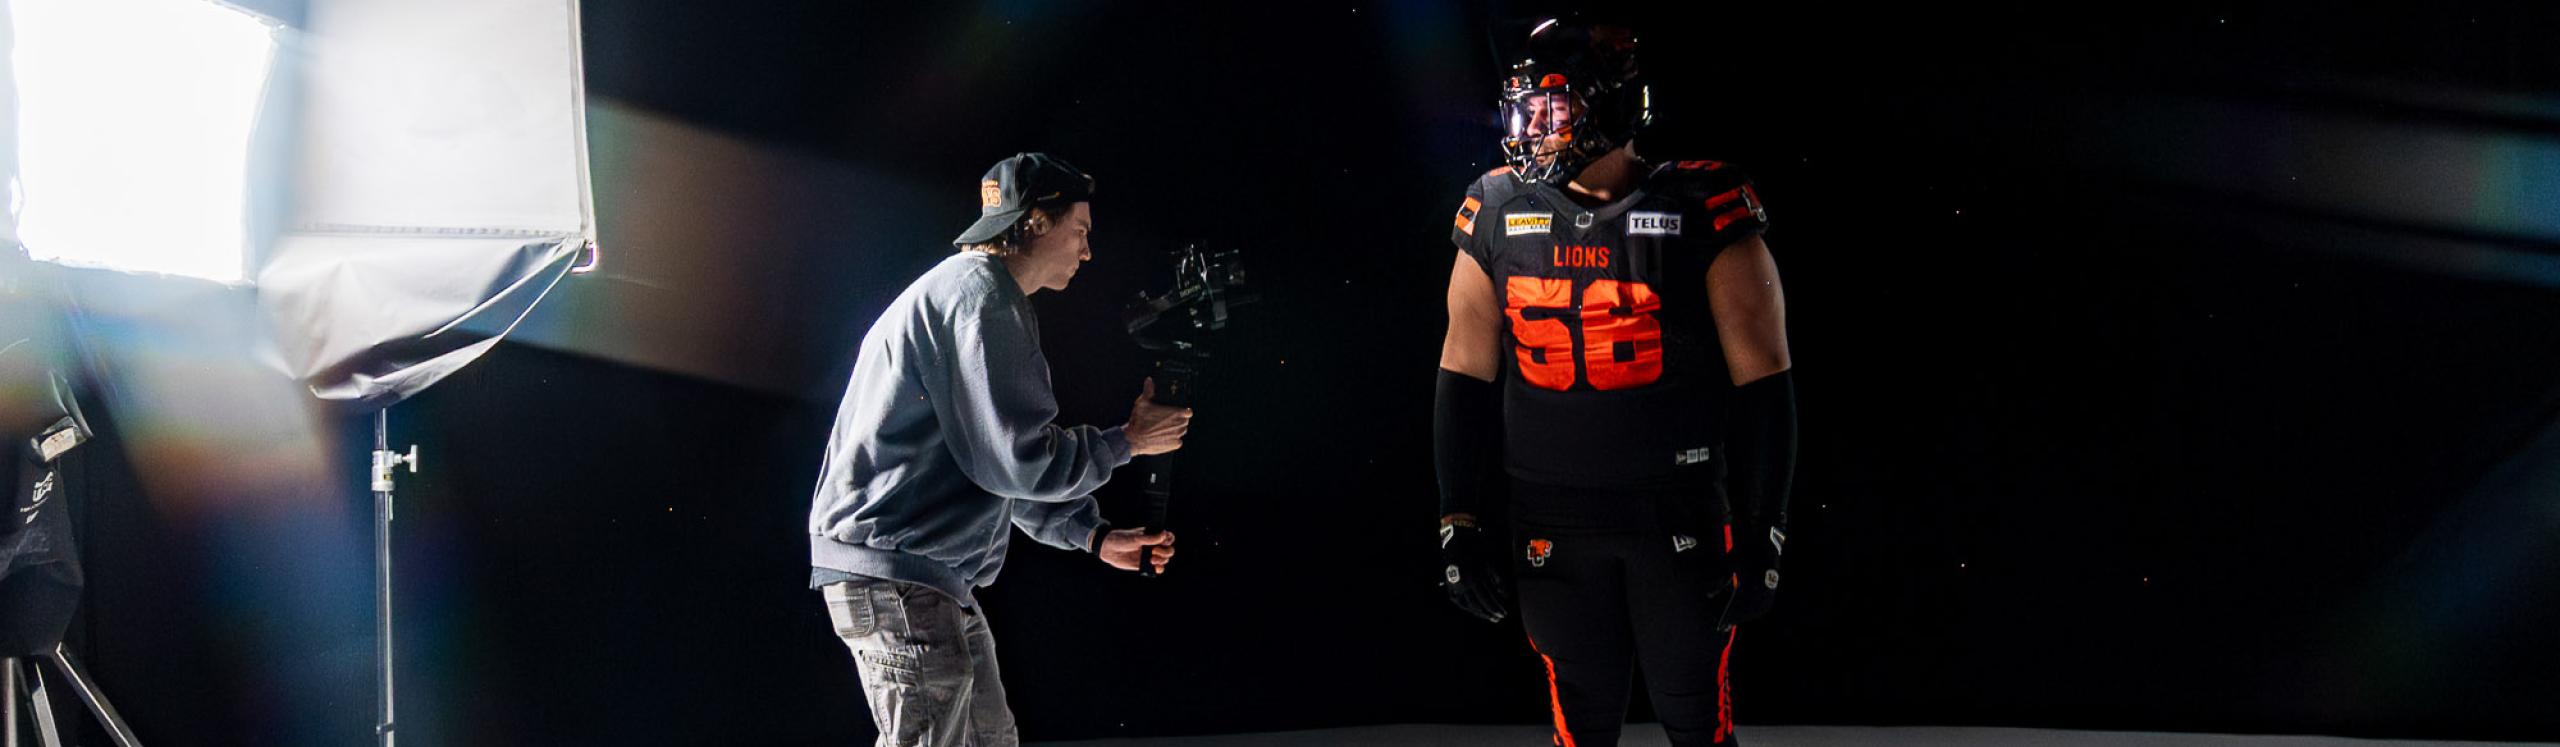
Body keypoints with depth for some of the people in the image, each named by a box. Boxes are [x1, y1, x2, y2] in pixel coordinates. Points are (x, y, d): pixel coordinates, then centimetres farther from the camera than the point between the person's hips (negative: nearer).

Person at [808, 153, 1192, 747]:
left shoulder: (969, 291, 22)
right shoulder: (979, 295, -14)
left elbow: (1002, 465, 25)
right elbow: (1020, 459, -19)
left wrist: (1094, 536, 17)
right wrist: (1128, 442, -5)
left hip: (935, 579, 11)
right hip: (894, 571, -11)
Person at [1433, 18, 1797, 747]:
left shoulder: (1702, 210, -9)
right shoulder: (1499, 214, 1)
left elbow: (1761, 380, -6)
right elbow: (1467, 375, 8)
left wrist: (1761, 529, -7)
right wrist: (1461, 520, 5)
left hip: (1681, 514, -3)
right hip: (1550, 519, 3)